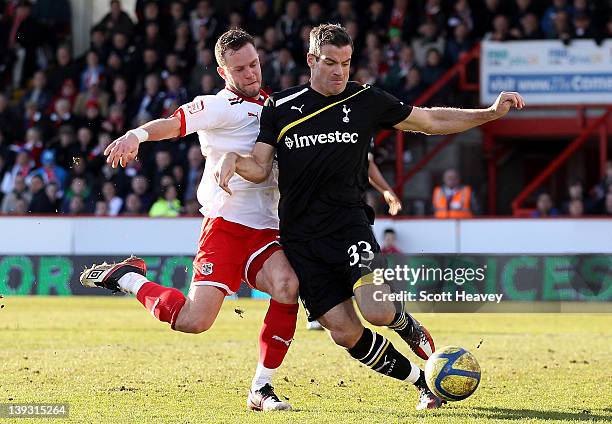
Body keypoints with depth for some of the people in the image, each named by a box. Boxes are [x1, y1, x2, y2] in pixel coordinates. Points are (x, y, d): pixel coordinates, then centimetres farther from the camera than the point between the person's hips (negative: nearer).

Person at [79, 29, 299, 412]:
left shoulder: (269, 105, 20)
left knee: (287, 287, -27)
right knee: (193, 320, -15)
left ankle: (262, 388, -13)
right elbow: (174, 122, -22)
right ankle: (127, 277, 15)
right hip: (226, 223, -5)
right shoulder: (222, 107, -4)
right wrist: (136, 136, -40)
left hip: (266, 229, 5)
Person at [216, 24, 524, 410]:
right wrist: (234, 158, -16)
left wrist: (492, 113, 7)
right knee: (346, 333, -8)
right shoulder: (280, 107, 6)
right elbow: (260, 168, 7)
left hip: (348, 222, -1)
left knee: (377, 312, -25)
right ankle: (423, 382, 11)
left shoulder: (366, 101, 5)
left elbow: (431, 120, 15)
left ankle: (410, 328, 13)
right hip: (300, 238, 1)